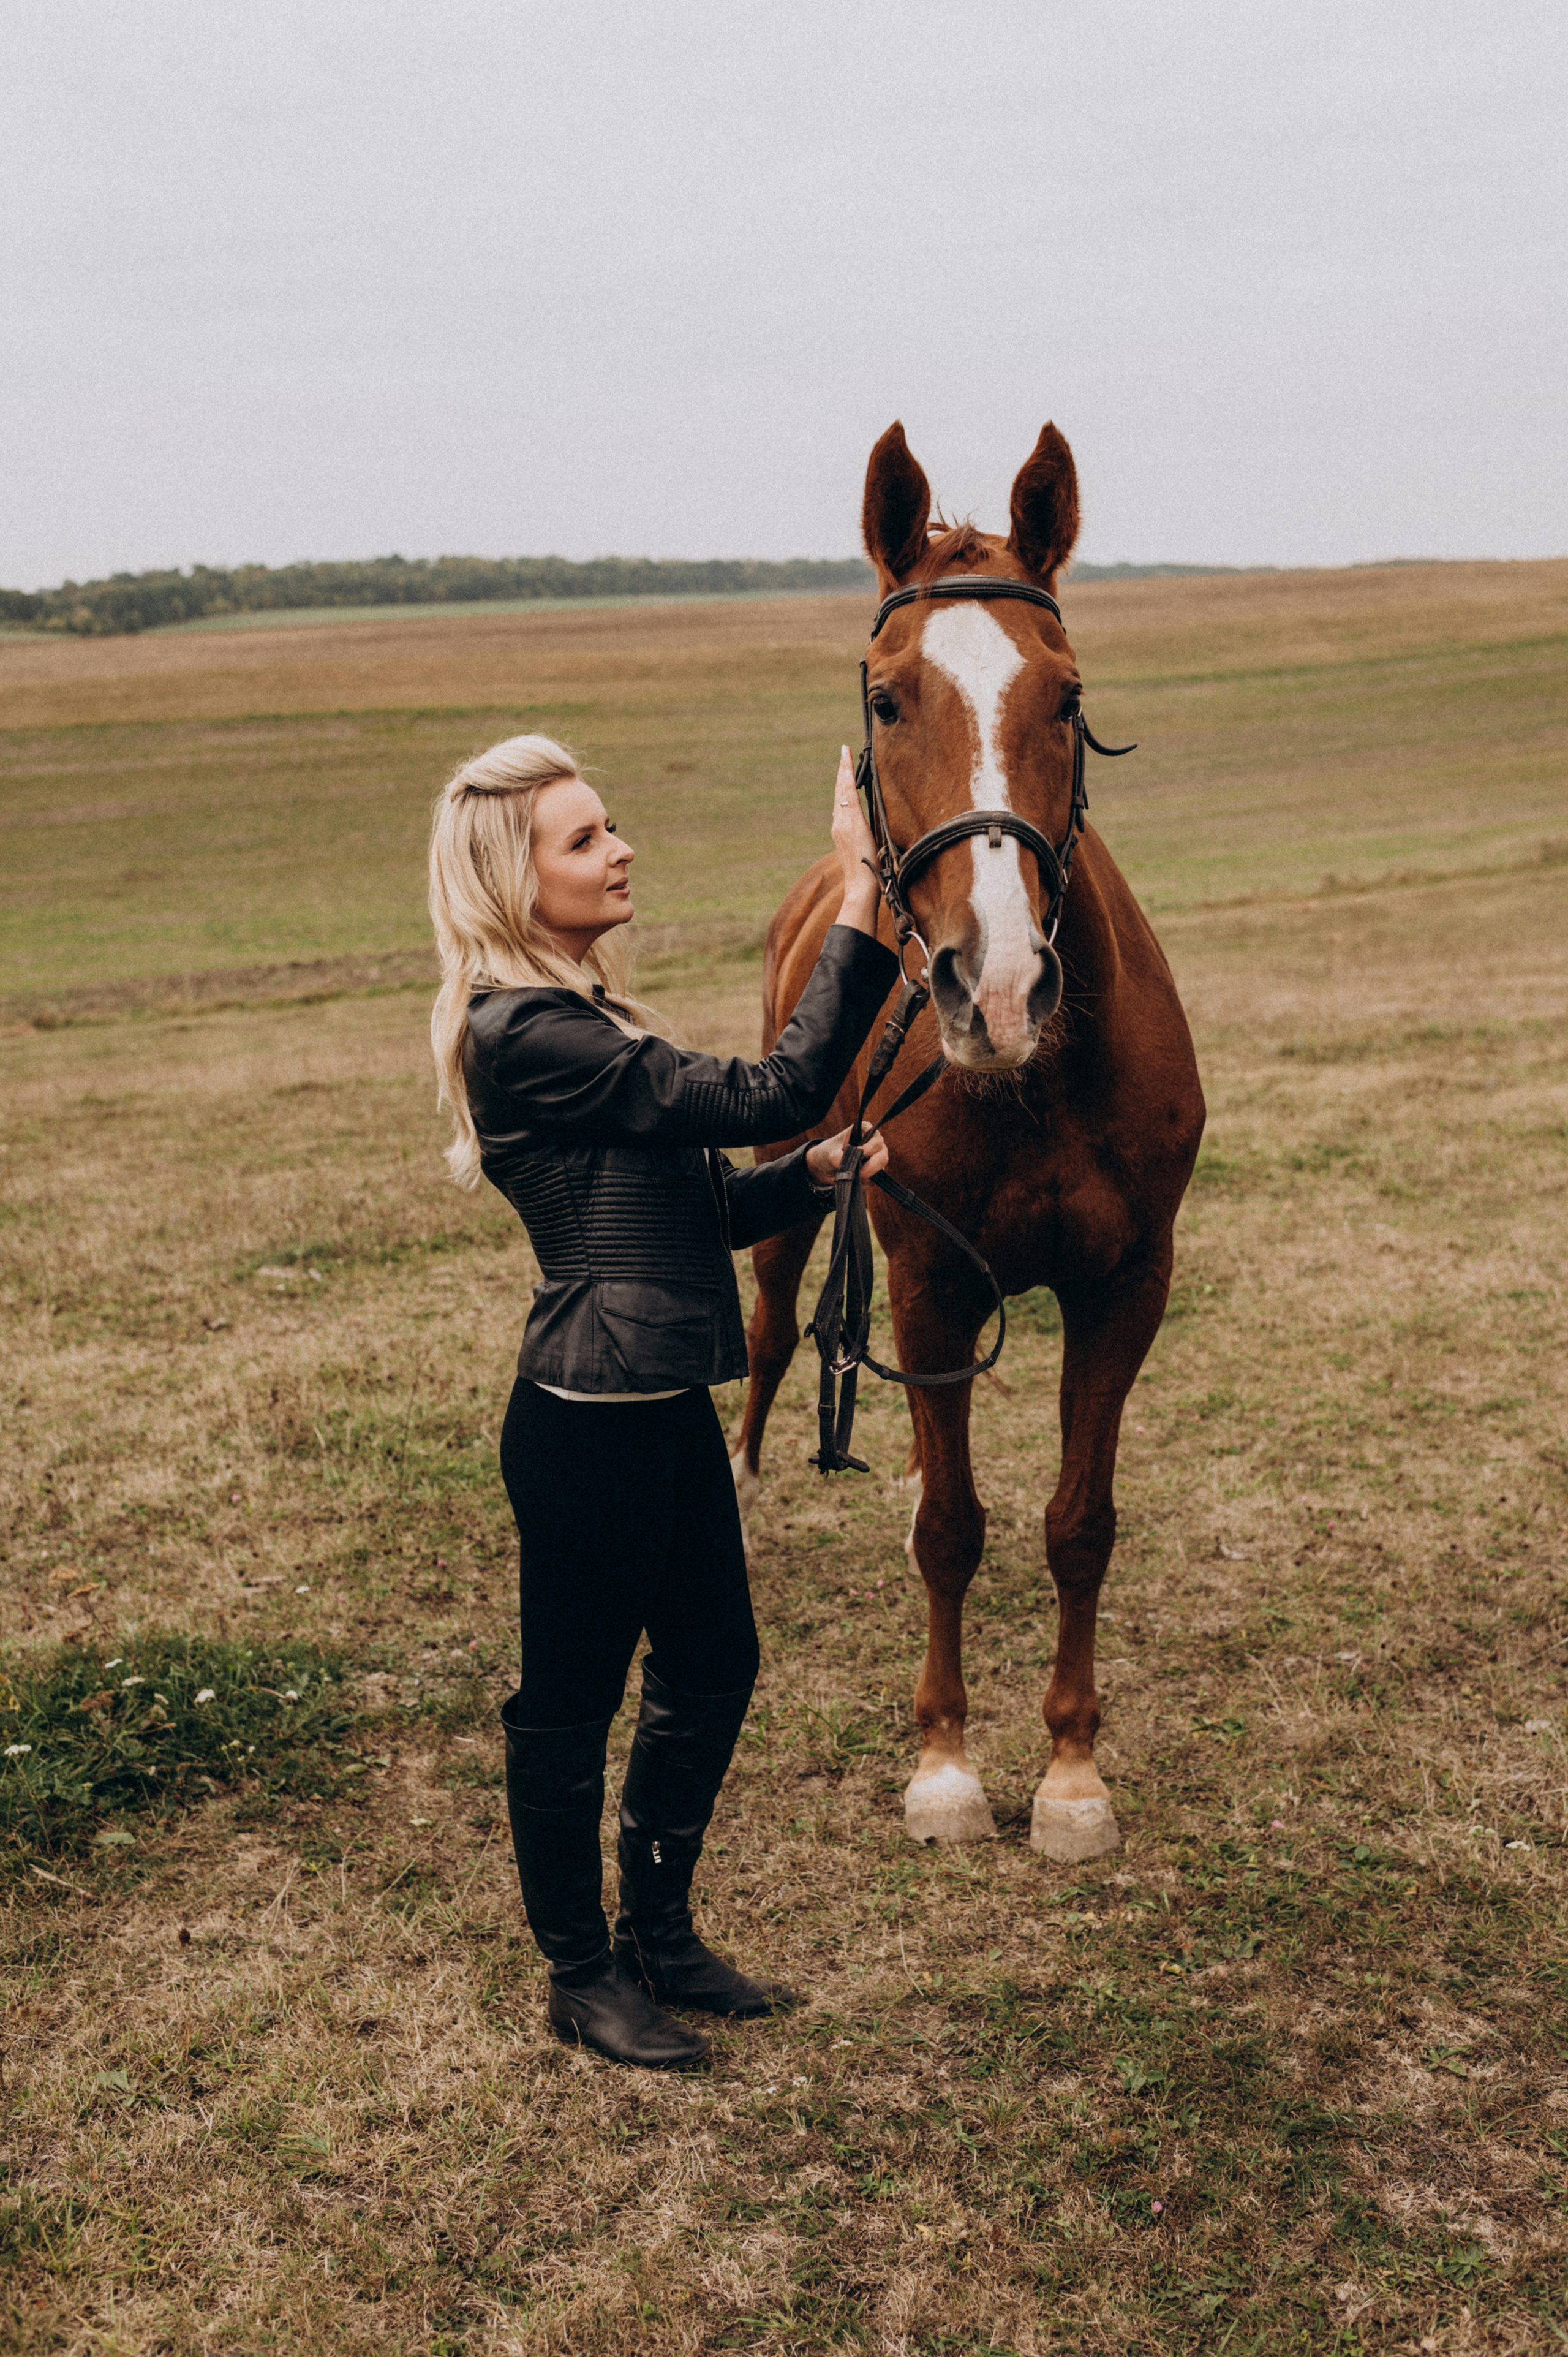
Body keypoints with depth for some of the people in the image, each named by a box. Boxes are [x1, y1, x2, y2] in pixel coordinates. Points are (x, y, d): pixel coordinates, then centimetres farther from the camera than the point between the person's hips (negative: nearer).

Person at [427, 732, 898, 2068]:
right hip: (589, 1425, -10)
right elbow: (768, 1094, -24)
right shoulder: (527, 1034, -20)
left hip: (667, 1408, 10)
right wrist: (862, 901, -24)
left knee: (712, 1671, 19)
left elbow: (689, 1210, 16)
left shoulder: (576, 1019, 12)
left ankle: (660, 1938, 37)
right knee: (571, 1702, 8)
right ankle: (582, 1978, 26)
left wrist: (816, 1175, 0)